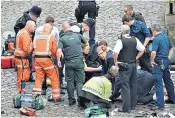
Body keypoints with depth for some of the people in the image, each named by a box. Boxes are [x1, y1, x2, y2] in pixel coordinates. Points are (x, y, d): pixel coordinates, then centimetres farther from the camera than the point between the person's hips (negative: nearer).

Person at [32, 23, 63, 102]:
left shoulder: (36, 37, 8)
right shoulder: (51, 37, -3)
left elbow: (34, 48, 6)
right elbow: (55, 50, -3)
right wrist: (54, 56, 16)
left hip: (37, 59, 4)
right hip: (47, 59, -4)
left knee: (38, 78, 13)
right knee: (54, 78, 7)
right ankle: (56, 97, 9)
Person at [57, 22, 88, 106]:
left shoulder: (62, 38, -1)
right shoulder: (78, 35, 5)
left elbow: (59, 51, -13)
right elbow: (86, 44, 21)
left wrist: (58, 60, 1)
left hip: (69, 62, 0)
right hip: (79, 61, 0)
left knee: (70, 81, 10)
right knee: (79, 81, 4)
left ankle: (71, 100, 13)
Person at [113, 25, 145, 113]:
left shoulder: (121, 41, -14)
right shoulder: (135, 40, 3)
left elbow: (115, 52, -25)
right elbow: (142, 50, 9)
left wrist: (116, 62, -11)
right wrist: (136, 58, 12)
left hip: (124, 65, -6)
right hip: (133, 64, 6)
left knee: (125, 86, -4)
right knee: (133, 85, 15)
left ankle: (126, 107, -5)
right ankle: (133, 105, 23)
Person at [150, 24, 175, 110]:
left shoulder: (156, 39, -16)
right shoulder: (166, 38, 10)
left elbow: (153, 52, -26)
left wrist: (152, 61, -11)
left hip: (159, 63, -8)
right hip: (166, 62, 8)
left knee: (158, 83, -7)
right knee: (168, 80, 23)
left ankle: (160, 104, -10)